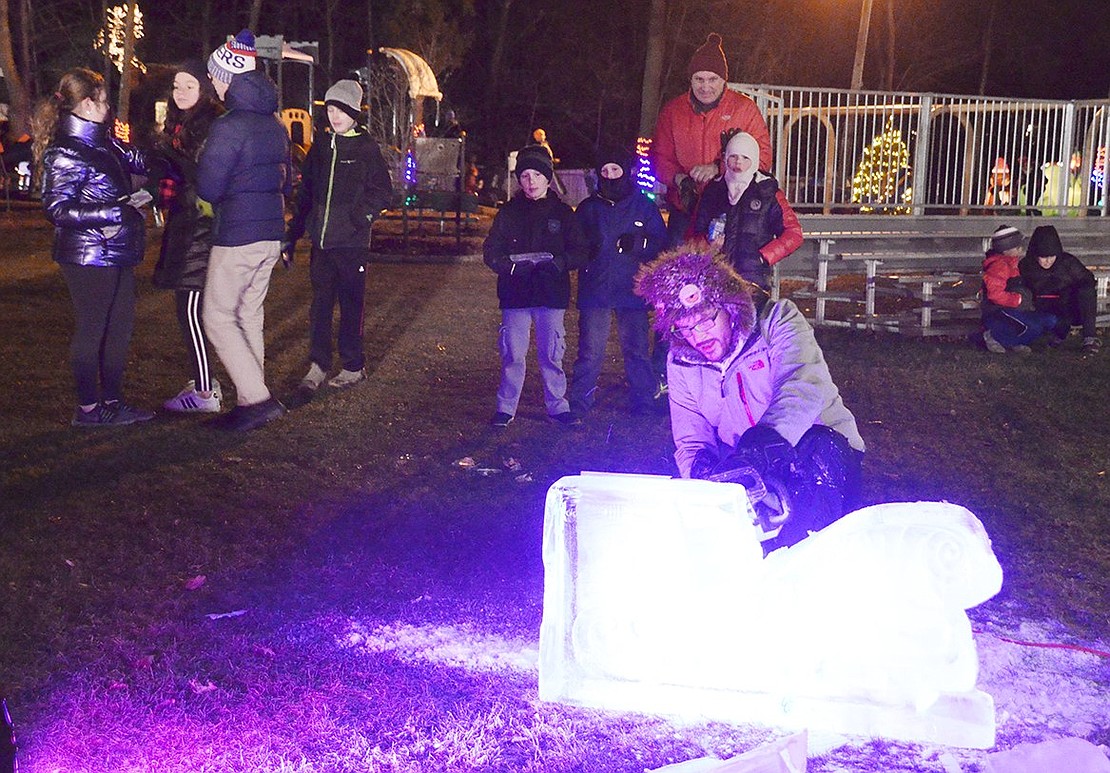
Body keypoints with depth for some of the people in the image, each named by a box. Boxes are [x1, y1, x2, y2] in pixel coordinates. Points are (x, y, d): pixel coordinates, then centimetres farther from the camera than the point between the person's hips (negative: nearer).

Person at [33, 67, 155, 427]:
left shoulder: (102, 144, 11)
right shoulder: (67, 152, -15)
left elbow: (138, 160, 27)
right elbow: (58, 209, -19)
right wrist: (116, 211, -22)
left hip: (115, 255, 9)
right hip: (89, 257, -9)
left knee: (120, 327, 13)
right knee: (91, 330, 1)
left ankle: (112, 401, 23)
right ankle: (87, 408, 12)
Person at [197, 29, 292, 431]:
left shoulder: (228, 126, -16)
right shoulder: (275, 125, 11)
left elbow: (208, 188, -14)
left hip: (236, 236, -8)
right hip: (272, 233, 8)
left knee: (218, 318, 0)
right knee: (250, 316, 14)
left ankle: (257, 398, -7)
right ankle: (252, 403, 17)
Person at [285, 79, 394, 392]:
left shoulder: (367, 149, -3)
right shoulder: (321, 146, 12)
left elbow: (382, 192, -4)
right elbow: (305, 193, 15)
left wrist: (359, 217, -19)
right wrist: (292, 235, 12)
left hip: (352, 242, -4)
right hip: (321, 241, 5)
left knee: (351, 304, 4)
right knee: (320, 303, 6)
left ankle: (353, 366, 14)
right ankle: (318, 364, 14)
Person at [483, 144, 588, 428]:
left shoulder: (562, 212, 6)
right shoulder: (509, 212, 7)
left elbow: (580, 253, 3)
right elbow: (491, 252, 4)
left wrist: (558, 262, -16)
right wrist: (511, 265, -15)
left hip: (552, 294, 0)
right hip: (515, 294, 0)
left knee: (552, 353, 4)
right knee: (513, 354, 2)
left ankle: (557, 406, 15)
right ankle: (506, 407, 12)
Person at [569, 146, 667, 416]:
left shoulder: (644, 207, 6)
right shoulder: (588, 208, 10)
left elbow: (661, 243, 2)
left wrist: (638, 243, -16)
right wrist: (585, 249, -9)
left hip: (632, 290, 0)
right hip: (594, 290, 1)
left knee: (636, 348, 5)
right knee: (590, 350, -2)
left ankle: (644, 401, 16)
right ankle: (579, 402, 5)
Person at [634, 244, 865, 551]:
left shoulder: (777, 319, -10)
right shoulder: (680, 361, 3)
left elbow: (804, 390, -29)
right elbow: (691, 441, 3)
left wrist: (761, 445, -47)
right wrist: (702, 471, -24)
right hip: (747, 469, 3)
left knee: (817, 447, -36)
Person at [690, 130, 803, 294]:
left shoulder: (768, 192, 11)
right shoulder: (712, 191, 20)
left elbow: (794, 234, 7)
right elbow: (695, 232, 24)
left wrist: (763, 257, -3)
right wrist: (707, 243, 2)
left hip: (753, 280, -2)